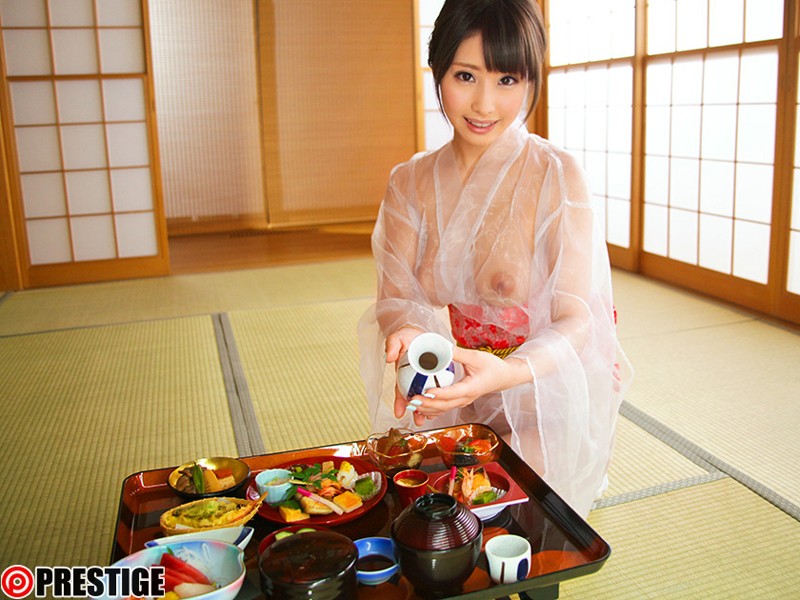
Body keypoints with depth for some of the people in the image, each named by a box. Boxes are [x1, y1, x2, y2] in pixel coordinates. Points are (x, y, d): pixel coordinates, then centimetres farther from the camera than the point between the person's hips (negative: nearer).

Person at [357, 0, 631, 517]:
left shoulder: (556, 176, -14)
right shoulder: (410, 184, 0)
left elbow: (578, 320, -16)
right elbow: (394, 296, -2)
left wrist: (510, 373, -37)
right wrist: (404, 334, -27)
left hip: (543, 404, -3)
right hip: (444, 404, 3)